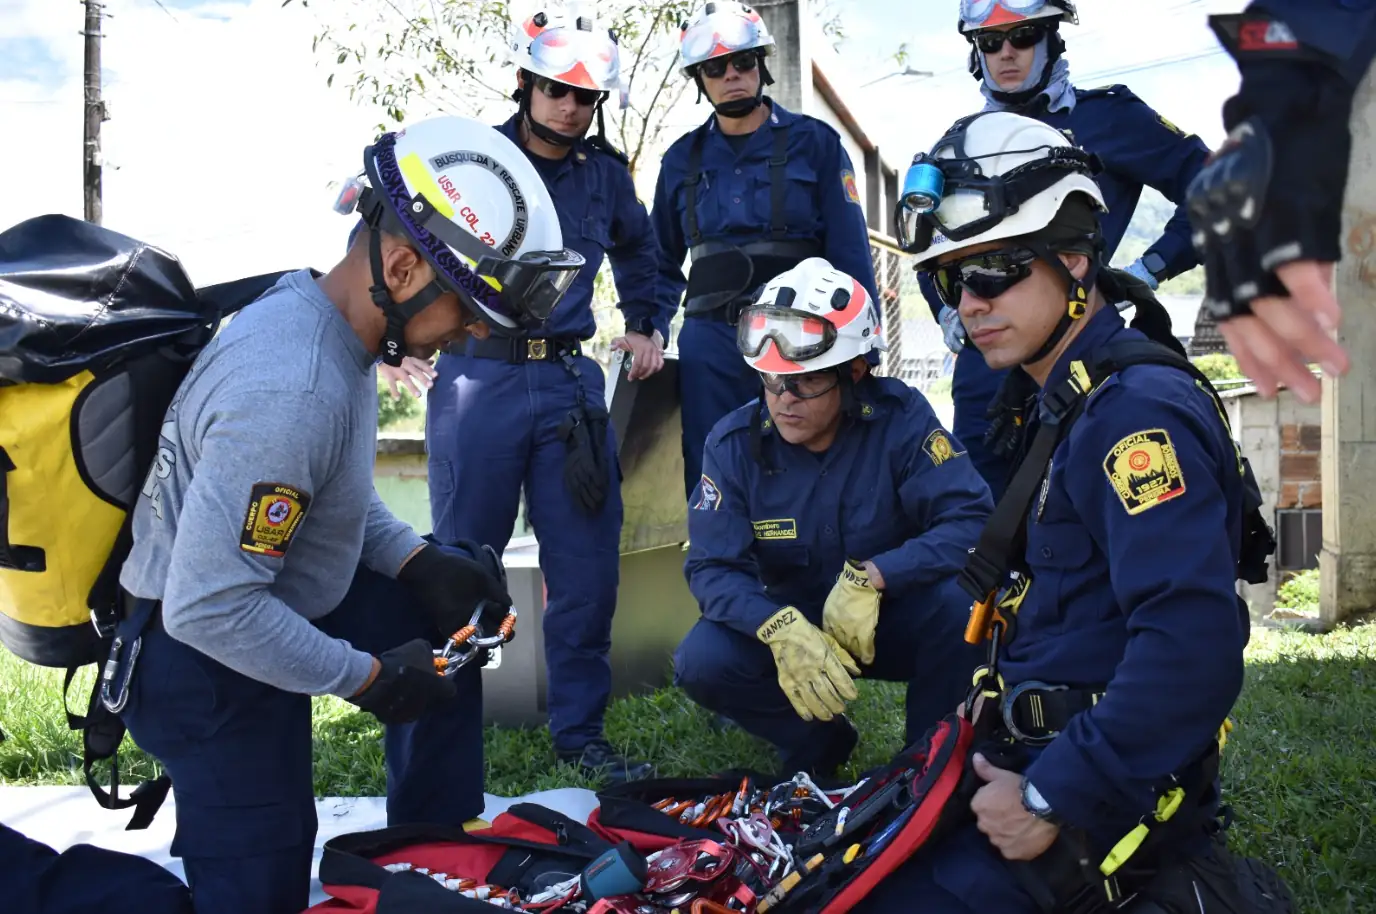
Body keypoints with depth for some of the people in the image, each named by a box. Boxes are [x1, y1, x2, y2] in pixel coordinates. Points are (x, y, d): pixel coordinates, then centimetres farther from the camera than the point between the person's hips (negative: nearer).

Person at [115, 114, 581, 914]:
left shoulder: (323, 313, -5)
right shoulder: (288, 393, -35)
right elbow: (210, 607, -33)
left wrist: (418, 562, 0)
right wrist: (368, 677, -22)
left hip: (275, 594, 9)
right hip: (207, 656, -9)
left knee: (449, 617, 14)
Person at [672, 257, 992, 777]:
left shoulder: (901, 418, -19)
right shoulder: (734, 443, -14)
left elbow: (972, 521, -28)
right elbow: (712, 567, -18)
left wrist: (871, 577, -38)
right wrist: (782, 630, -38)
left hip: (891, 622, -2)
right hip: (791, 618, 2)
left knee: (958, 598, -33)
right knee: (702, 662, -25)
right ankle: (820, 745, 4)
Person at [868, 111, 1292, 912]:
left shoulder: (1138, 412, -18)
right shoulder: (1076, 403, 14)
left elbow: (1192, 649, -29)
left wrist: (1051, 800, -24)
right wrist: (995, 711, 10)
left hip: (1108, 794, -10)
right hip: (1041, 755, 10)